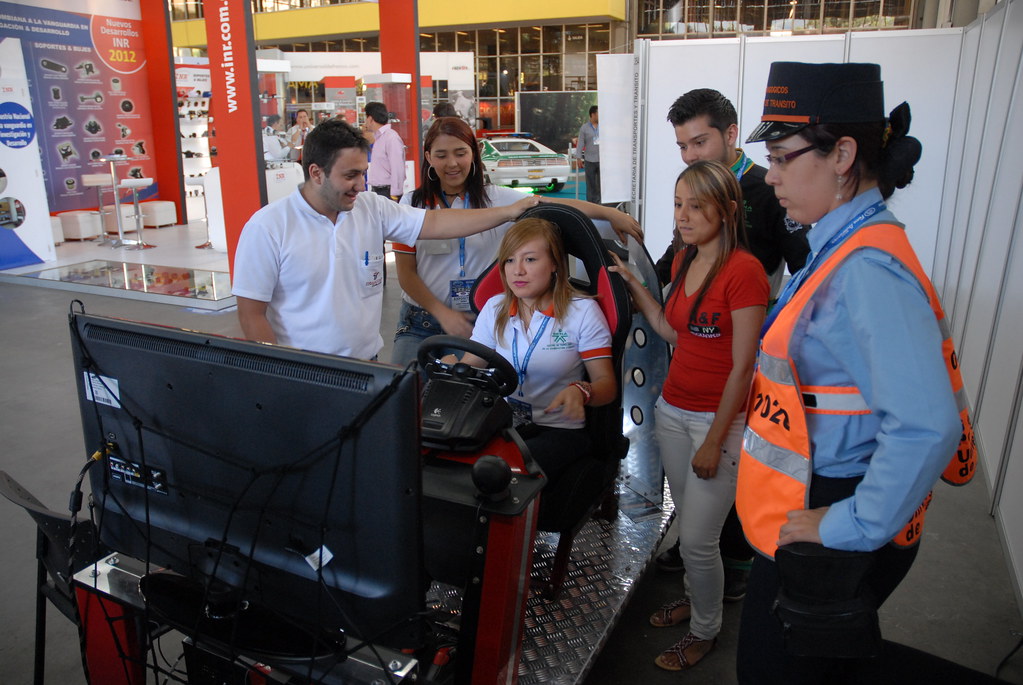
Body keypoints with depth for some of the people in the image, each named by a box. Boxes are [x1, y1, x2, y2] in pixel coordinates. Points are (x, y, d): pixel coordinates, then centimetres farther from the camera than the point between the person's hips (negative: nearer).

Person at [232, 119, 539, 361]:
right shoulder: (267, 227, -10)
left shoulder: (373, 208, 1)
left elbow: (435, 223, -6)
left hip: (367, 365, 4)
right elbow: (251, 315, -9)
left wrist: (509, 212, -13)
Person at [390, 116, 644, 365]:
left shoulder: (495, 199, -2)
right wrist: (442, 313, -12)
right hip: (420, 323, 1)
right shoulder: (413, 203, 0)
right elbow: (406, 272, -1)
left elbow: (556, 206, -13)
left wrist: (609, 213, -25)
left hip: (477, 323, 0)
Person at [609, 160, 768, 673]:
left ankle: (705, 630, 26)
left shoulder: (743, 270, -18)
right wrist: (632, 285, 7)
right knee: (688, 521, 19)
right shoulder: (684, 261, 7)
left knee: (697, 538, 2)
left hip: (720, 418, -7)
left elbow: (742, 366, -17)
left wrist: (714, 441, -16)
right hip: (673, 409, 7)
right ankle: (695, 596, 42)